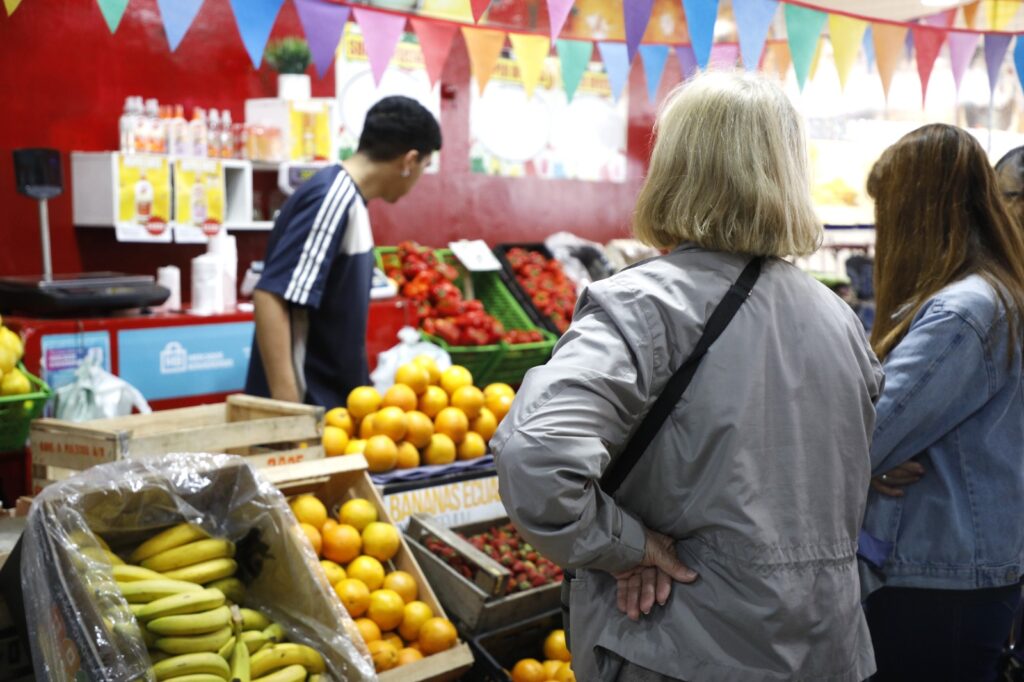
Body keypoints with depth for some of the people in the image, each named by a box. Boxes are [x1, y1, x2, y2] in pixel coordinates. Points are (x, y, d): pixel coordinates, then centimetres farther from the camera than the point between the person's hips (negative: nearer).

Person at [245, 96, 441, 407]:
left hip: (336, 400, 9)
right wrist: (288, 406, -28)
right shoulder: (332, 199, -18)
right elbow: (271, 297, -25)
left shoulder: (349, 198, 11)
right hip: (309, 405, -9)